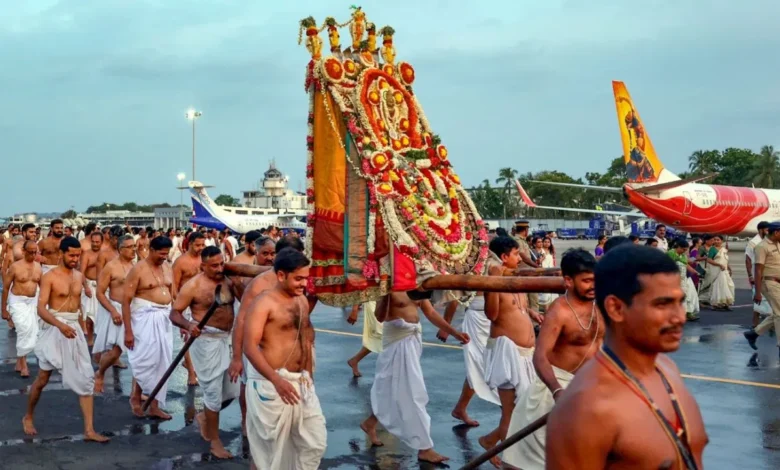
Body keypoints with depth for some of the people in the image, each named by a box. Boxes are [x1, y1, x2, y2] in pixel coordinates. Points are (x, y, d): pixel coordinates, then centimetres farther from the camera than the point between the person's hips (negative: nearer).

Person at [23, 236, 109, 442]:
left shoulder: (79, 276, 8)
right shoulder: (49, 277, -10)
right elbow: (41, 308, -19)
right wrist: (60, 325, -32)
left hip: (75, 329, 5)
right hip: (55, 329, -5)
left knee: (86, 379, -2)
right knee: (42, 379, 7)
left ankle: (89, 430, -1)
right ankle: (28, 417, 33)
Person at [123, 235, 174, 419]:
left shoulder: (167, 267, 9)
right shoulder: (138, 269, -11)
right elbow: (126, 300, -13)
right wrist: (128, 331, -17)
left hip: (164, 318, 6)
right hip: (145, 318, -6)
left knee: (162, 362, 7)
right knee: (146, 360, -7)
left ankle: (154, 406, 16)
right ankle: (135, 397, 17)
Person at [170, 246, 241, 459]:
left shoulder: (229, 281, 6)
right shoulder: (193, 286, -12)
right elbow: (174, 313, -13)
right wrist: (188, 325, -30)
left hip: (227, 339, 6)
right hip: (206, 340, -6)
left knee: (231, 390, 13)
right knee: (214, 391, -1)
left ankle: (205, 416, 40)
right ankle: (215, 441, 12)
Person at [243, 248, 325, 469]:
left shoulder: (302, 301, 12)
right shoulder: (264, 303, -11)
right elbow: (250, 347, -21)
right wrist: (277, 380, -31)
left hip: (301, 383, 7)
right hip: (270, 383, -7)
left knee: (315, 442, 10)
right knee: (267, 447, 4)